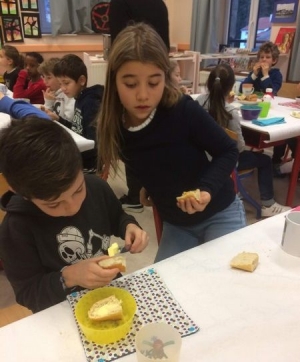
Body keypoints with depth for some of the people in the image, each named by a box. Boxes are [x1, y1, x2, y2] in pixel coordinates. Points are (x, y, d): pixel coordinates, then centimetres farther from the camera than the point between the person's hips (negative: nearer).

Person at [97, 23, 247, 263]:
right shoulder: (114, 127, -13)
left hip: (220, 216, -3)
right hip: (175, 224, 4)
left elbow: (228, 152, -14)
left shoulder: (184, 111, -26)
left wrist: (206, 189, -29)